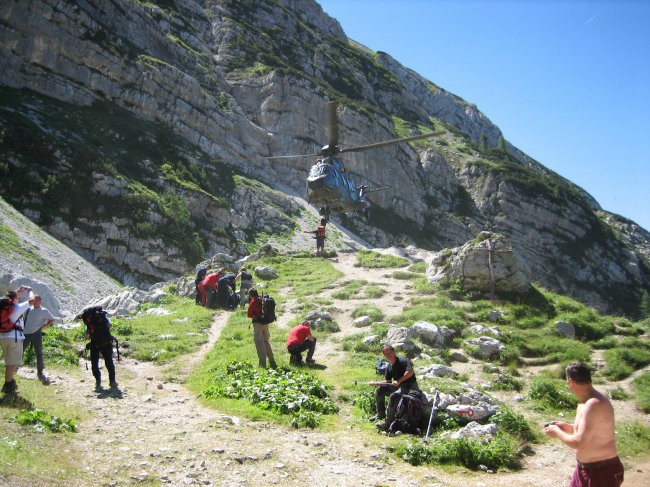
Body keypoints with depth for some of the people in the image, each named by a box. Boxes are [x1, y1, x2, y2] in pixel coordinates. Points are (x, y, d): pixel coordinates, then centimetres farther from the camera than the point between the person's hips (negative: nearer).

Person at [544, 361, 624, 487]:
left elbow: (579, 443, -29)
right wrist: (569, 427, 10)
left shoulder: (594, 404, -26)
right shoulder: (587, 401, 5)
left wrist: (557, 432, -13)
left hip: (602, 472, -9)